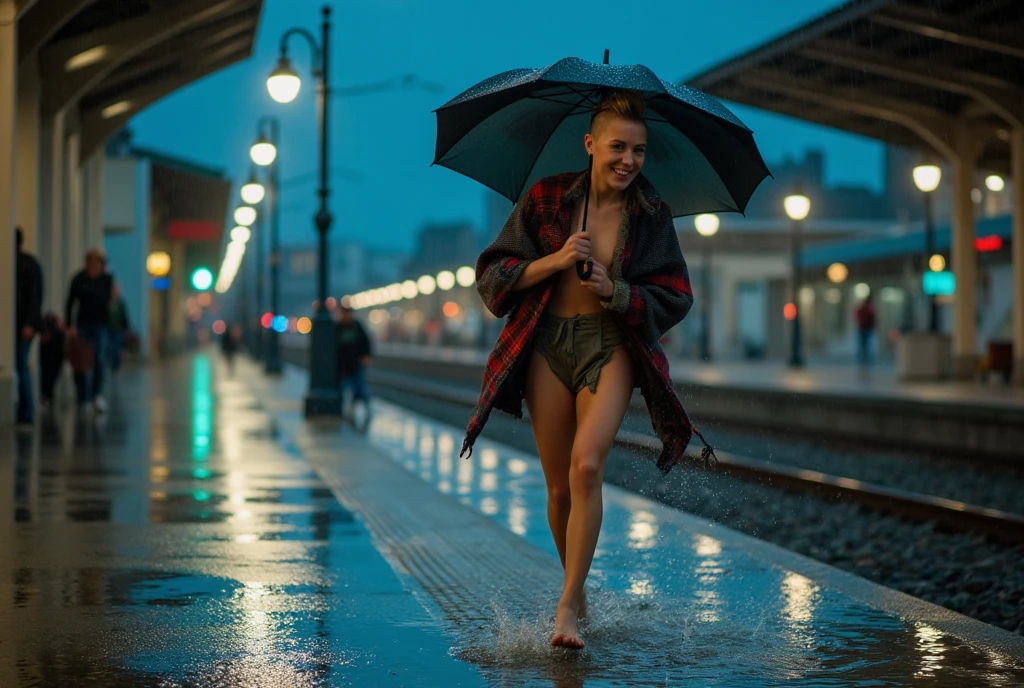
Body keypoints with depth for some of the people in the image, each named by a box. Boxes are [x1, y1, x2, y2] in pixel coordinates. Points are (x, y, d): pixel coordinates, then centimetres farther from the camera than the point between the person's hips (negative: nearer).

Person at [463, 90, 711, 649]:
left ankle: (567, 607, -15)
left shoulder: (651, 214, 1)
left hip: (612, 345, -1)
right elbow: (493, 275, 0)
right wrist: (554, 261, -16)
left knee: (586, 466, -22)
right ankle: (576, 587, 27)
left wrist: (616, 292, -15)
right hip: (547, 343, 1)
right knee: (559, 487, 4)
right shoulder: (547, 198, -2)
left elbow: (674, 299, 3)